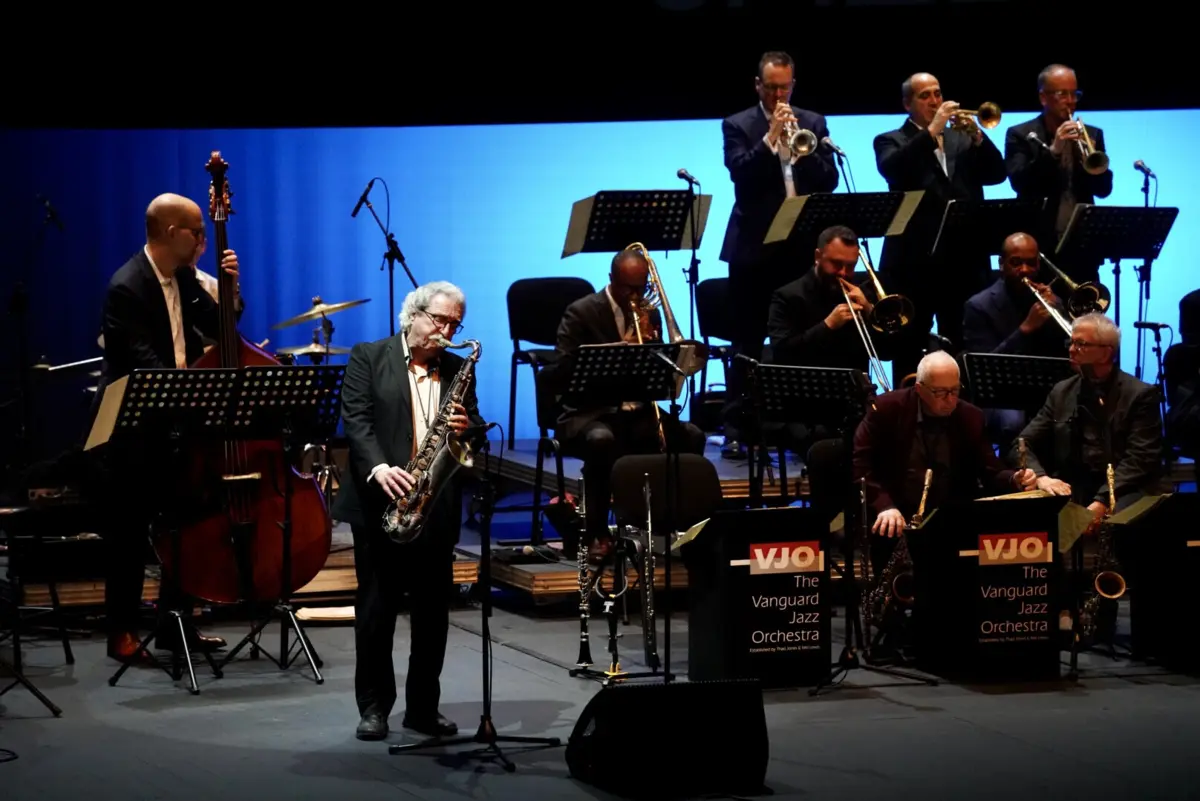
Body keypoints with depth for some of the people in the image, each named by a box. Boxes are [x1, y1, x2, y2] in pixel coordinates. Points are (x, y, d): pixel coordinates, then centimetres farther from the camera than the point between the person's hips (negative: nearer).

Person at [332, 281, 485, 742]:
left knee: (433, 611, 4)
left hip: (437, 508, 3)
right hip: (380, 502, -3)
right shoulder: (368, 358, 2)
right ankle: (373, 706, 9)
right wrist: (379, 468, -23)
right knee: (376, 607, 1)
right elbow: (355, 419, -8)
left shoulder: (457, 369, 13)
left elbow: (475, 425, 10)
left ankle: (424, 707, 13)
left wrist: (466, 427, -14)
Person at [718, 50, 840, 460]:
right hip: (754, 247, -3)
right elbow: (740, 173, -13)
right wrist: (771, 137, -19)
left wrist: (800, 149, -12)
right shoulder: (737, 126, 2)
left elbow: (829, 180, 3)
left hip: (802, 246, 3)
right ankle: (736, 429, 3)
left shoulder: (813, 124, 11)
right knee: (748, 343, 0)